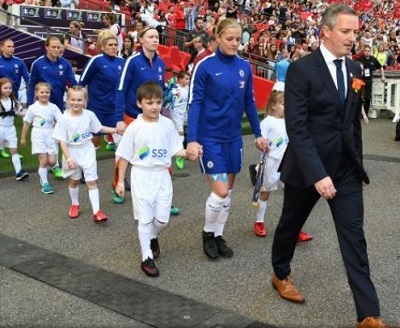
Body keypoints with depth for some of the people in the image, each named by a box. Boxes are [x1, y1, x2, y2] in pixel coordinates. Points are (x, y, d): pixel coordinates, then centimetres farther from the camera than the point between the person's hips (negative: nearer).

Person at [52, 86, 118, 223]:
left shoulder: (89, 115, -10)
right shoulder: (64, 119, -17)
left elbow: (99, 128, 7)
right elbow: (62, 141, -15)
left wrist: (116, 130, 1)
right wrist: (68, 158, -22)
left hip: (87, 152, 1)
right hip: (72, 153, 0)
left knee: (92, 181, -3)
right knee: (74, 180, 19)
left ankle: (96, 211, -5)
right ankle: (75, 205, 41)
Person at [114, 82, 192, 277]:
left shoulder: (167, 124, -2)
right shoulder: (134, 127, -10)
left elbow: (175, 150, 4)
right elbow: (124, 156, -4)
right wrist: (120, 181, -3)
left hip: (162, 175, 3)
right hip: (141, 176, -3)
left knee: (163, 218, 8)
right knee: (145, 219, 3)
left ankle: (153, 237, 42)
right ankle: (147, 258, 15)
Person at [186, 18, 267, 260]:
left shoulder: (245, 67, 3)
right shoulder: (205, 66, -11)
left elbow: (249, 103, 10)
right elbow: (195, 103, -13)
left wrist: (258, 134, 10)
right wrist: (192, 139, -21)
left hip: (234, 137, 5)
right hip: (210, 137, -5)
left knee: (228, 190, 11)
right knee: (220, 192, -8)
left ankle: (219, 235, 28)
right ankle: (208, 233, 18)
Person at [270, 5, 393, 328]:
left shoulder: (354, 69, 6)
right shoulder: (301, 69, -14)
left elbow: (353, 120, 14)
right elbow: (296, 128, -20)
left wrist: (357, 161, 12)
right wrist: (317, 174, -25)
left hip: (346, 167, 5)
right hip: (307, 166, -4)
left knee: (354, 237, 2)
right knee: (291, 225, 16)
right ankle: (281, 275, 43)